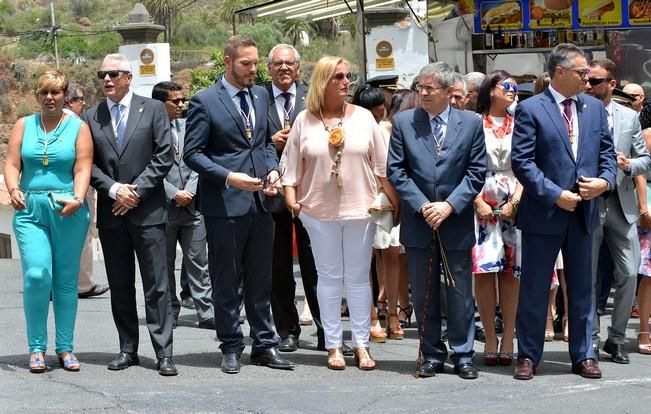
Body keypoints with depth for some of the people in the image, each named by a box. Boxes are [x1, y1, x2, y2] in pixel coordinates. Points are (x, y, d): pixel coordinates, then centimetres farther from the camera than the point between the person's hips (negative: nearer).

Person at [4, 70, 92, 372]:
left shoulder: (78, 127, 5)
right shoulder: (24, 126, 11)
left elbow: (83, 168, -4)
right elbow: (12, 163, 4)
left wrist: (77, 199, -21)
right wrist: (13, 190, -16)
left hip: (68, 212, -1)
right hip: (30, 211, 1)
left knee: (66, 280, 4)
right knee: (36, 275, -11)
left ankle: (65, 348, 13)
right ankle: (36, 348, 0)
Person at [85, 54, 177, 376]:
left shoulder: (153, 109, 3)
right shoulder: (91, 117, 9)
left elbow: (164, 156, -3)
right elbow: (88, 164, 5)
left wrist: (137, 191, -9)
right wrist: (114, 189, -10)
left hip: (147, 209, -3)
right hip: (111, 213, 3)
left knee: (157, 286, -4)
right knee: (120, 286, 8)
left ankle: (163, 352, -2)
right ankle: (128, 349, 16)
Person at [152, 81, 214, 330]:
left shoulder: (187, 127, 10)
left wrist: (190, 191, -6)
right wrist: (173, 194, -14)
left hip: (191, 206, 4)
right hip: (163, 207, -4)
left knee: (198, 262, 2)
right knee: (165, 265, 7)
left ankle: (206, 313, 3)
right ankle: (169, 314, 16)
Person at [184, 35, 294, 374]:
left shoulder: (260, 96, 12)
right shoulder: (205, 101, -6)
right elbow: (192, 153, -7)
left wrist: (272, 169, 1)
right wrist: (229, 177, -17)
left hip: (260, 202, 5)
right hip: (225, 204, -5)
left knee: (260, 280, 11)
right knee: (226, 282, 4)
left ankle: (264, 345, 19)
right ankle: (231, 348, 13)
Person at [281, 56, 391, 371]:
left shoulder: (363, 117, 3)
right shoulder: (305, 120, 2)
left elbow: (382, 164, 5)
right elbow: (291, 165, 4)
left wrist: (393, 200, 0)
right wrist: (291, 199, -7)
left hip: (359, 209, 0)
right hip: (319, 211, 0)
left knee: (358, 277, 6)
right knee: (329, 277, 6)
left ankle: (361, 344, 12)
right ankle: (333, 345, 12)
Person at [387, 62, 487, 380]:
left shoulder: (471, 123, 1)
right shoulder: (403, 122, 2)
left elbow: (476, 172, -1)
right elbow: (396, 171, 0)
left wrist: (450, 205, -12)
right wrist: (422, 205, -10)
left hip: (457, 222, -1)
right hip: (418, 223, 1)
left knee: (460, 294, 5)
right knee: (423, 294, 7)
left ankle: (462, 355, 15)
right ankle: (431, 354, 17)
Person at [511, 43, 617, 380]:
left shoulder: (594, 107, 8)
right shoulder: (530, 109, -7)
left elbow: (607, 152, 12)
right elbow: (522, 162, -12)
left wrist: (604, 180, -8)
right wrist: (555, 195, -17)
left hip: (583, 213, 5)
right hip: (543, 213, -5)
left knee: (582, 288, 11)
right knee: (534, 289, 4)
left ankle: (583, 355, 21)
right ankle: (528, 356, 14)